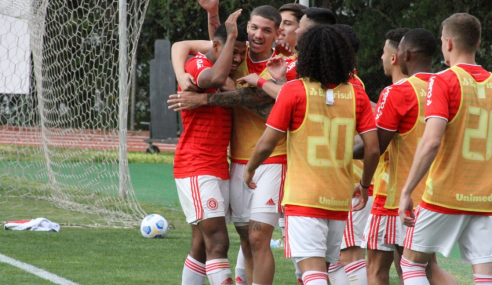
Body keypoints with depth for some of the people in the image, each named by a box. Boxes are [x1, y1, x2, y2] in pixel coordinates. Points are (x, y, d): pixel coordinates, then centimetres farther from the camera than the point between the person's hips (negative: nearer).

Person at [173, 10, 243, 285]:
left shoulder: (230, 74, 16)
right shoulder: (197, 64, -11)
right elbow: (216, 78, -33)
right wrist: (231, 36, -23)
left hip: (219, 168, 9)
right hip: (196, 168, -9)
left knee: (202, 246, 10)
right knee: (218, 242, -16)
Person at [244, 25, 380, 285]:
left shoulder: (294, 90, -7)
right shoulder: (356, 94, 3)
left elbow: (266, 144, -6)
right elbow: (373, 149, 0)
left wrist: (250, 169, 14)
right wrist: (364, 185, 18)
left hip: (303, 195, -5)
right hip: (339, 199, 5)